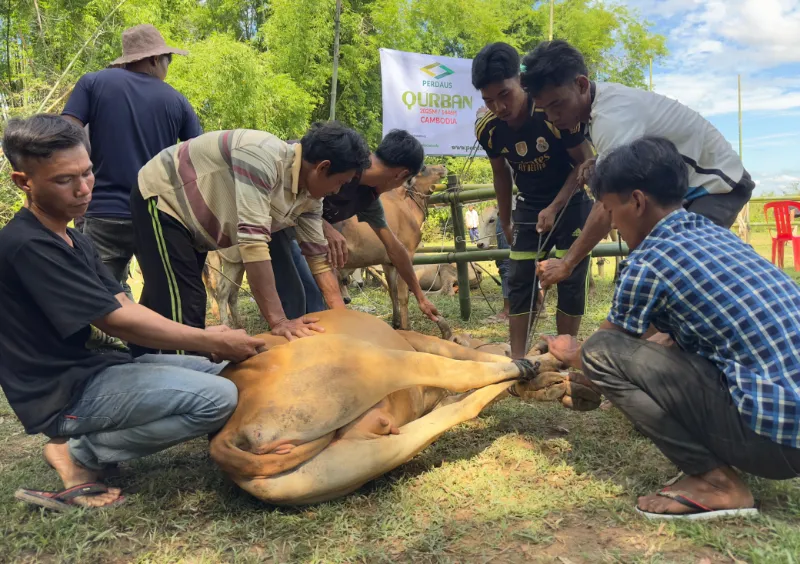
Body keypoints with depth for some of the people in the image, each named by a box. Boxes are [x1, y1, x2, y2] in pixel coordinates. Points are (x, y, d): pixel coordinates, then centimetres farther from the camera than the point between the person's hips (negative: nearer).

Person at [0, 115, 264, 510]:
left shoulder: (73, 241, 12)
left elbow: (125, 306, 5)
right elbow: (115, 321, -21)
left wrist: (206, 338, -7)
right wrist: (209, 341, -15)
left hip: (90, 367, 10)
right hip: (63, 395, -10)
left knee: (225, 371, 14)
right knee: (218, 397, -22)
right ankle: (78, 453, -5)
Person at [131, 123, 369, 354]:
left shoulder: (309, 198, -9)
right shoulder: (263, 155, -35)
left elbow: (318, 257, -1)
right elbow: (252, 238, -40)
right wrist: (278, 320, -40)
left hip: (192, 219, 9)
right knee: (182, 312, -14)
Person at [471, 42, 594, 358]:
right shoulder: (487, 129, -15)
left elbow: (585, 163, -17)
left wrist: (555, 208, -22)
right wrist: (505, 223, 10)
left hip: (572, 202, -4)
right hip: (529, 206, 4)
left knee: (571, 278, -4)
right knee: (520, 280, 1)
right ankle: (517, 359, 9)